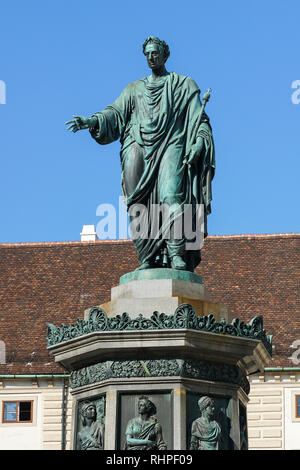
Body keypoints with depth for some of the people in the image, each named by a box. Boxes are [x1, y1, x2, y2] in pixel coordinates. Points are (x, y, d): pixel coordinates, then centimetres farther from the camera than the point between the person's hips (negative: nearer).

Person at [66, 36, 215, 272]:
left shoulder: (183, 85, 16)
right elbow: (116, 113, 11)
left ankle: (177, 254, -32)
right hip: (140, 150, 3)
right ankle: (148, 260, -13)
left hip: (171, 147, -3)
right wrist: (92, 121, -8)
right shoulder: (135, 89, 24)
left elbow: (199, 119, 7)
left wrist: (199, 142, -11)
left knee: (171, 196, -24)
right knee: (139, 207, -11)